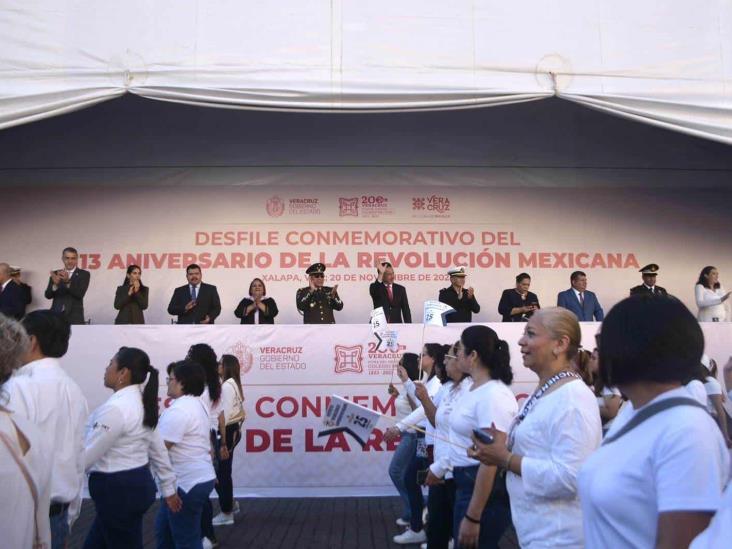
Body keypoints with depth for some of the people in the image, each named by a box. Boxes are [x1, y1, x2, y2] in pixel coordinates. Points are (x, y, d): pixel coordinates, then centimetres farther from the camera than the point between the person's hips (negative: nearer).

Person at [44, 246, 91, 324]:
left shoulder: (84, 274, 2)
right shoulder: (55, 274, 11)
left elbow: (80, 294, -11)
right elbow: (48, 295, 3)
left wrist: (68, 281, -26)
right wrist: (55, 284, -17)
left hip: (74, 317, -3)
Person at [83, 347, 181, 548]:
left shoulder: (115, 407, -21)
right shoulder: (142, 403, 7)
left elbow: (87, 455, -19)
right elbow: (158, 448, 12)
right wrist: (168, 488, 18)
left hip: (117, 490, -9)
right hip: (138, 483, 9)